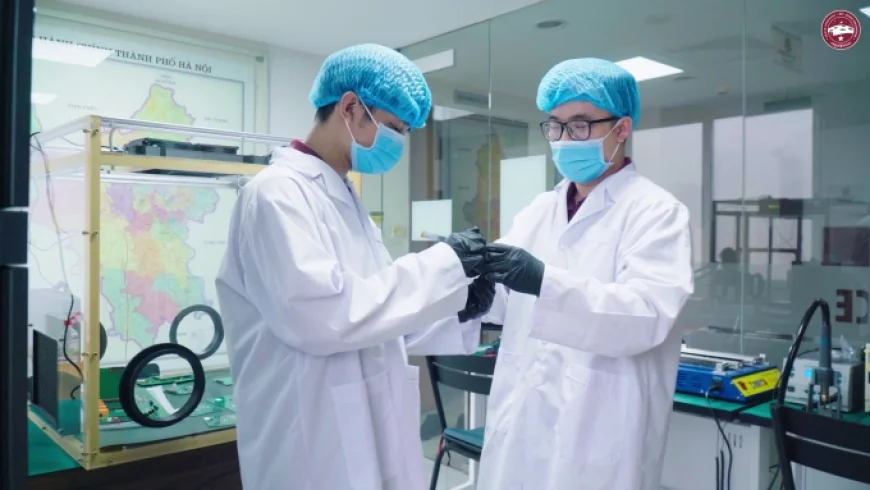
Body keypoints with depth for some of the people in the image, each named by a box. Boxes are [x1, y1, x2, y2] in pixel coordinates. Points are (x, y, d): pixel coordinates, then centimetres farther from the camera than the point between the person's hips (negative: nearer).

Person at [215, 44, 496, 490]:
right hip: (316, 451, -8)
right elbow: (319, 315, -26)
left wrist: (456, 310, 0)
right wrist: (438, 266, -20)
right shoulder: (279, 192, -15)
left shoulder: (346, 199, 12)